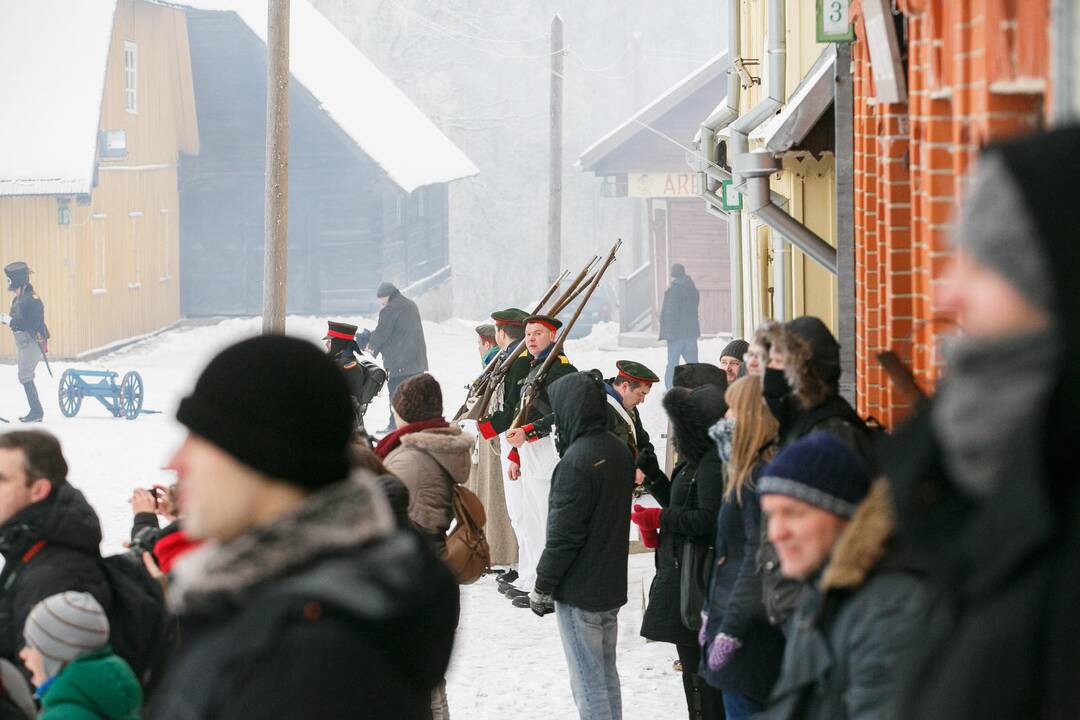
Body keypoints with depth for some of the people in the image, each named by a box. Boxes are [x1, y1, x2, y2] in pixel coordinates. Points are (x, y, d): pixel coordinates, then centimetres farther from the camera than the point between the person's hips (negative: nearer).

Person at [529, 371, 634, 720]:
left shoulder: (576, 461, -22)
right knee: (607, 674, 18)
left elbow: (563, 534, -20)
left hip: (579, 592, -9)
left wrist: (542, 587, -10)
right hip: (612, 585, 9)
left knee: (588, 684, -3)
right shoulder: (619, 450, 5)